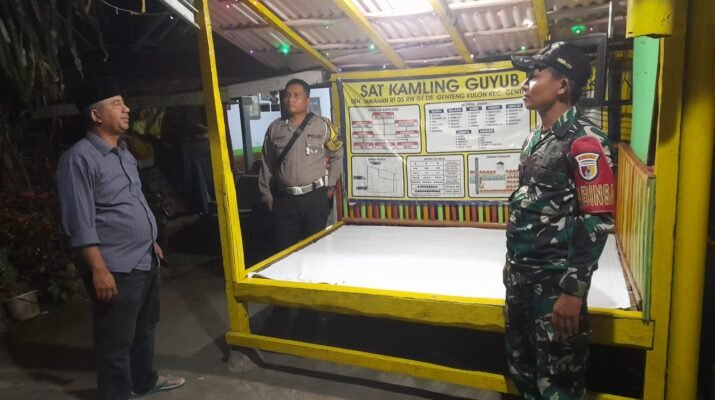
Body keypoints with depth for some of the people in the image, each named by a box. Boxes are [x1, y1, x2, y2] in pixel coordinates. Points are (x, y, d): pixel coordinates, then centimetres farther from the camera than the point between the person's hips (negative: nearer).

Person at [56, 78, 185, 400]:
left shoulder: (123, 152, 11)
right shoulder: (79, 159, -16)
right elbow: (80, 224, -19)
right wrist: (99, 270, -21)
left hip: (144, 260, 9)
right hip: (116, 268, -9)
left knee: (145, 328, 23)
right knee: (116, 341, 5)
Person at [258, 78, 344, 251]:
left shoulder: (322, 125, -2)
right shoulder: (275, 128, 5)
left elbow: (337, 155, 8)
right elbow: (266, 164, 10)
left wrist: (330, 185, 5)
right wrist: (266, 194, 9)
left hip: (315, 196, -2)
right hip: (285, 198, 2)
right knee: (285, 248, 8)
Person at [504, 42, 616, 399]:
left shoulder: (584, 141, -15)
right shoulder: (534, 139, 11)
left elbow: (597, 222, -19)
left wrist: (573, 290, -20)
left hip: (556, 280, -8)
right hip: (521, 275, 8)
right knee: (521, 363, 20)